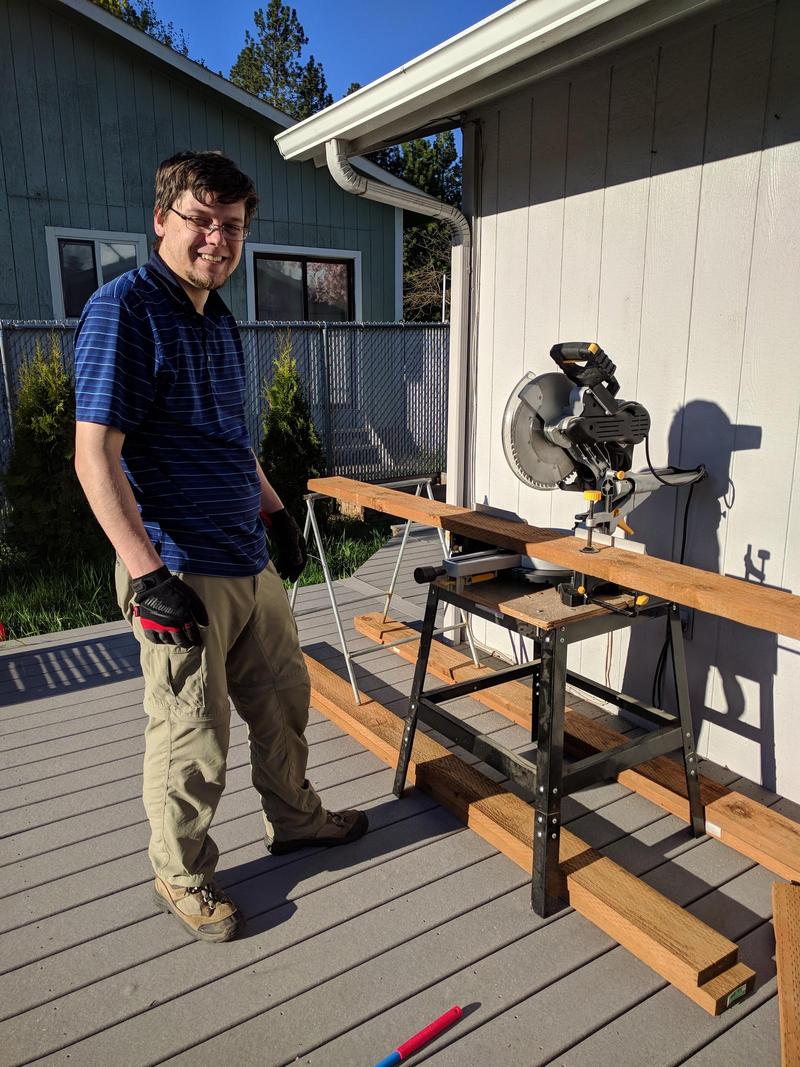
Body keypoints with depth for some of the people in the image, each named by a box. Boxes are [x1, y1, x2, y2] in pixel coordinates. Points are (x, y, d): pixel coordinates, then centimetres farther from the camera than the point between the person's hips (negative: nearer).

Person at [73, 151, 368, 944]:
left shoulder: (218, 319, 14)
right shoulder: (123, 310, -13)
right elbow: (96, 457, -19)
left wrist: (276, 512, 21)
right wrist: (149, 575, -23)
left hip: (249, 560, 9)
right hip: (180, 573, -9)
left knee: (282, 698, 21)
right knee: (191, 740, 6)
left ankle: (294, 818, 44)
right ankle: (182, 878, 30)